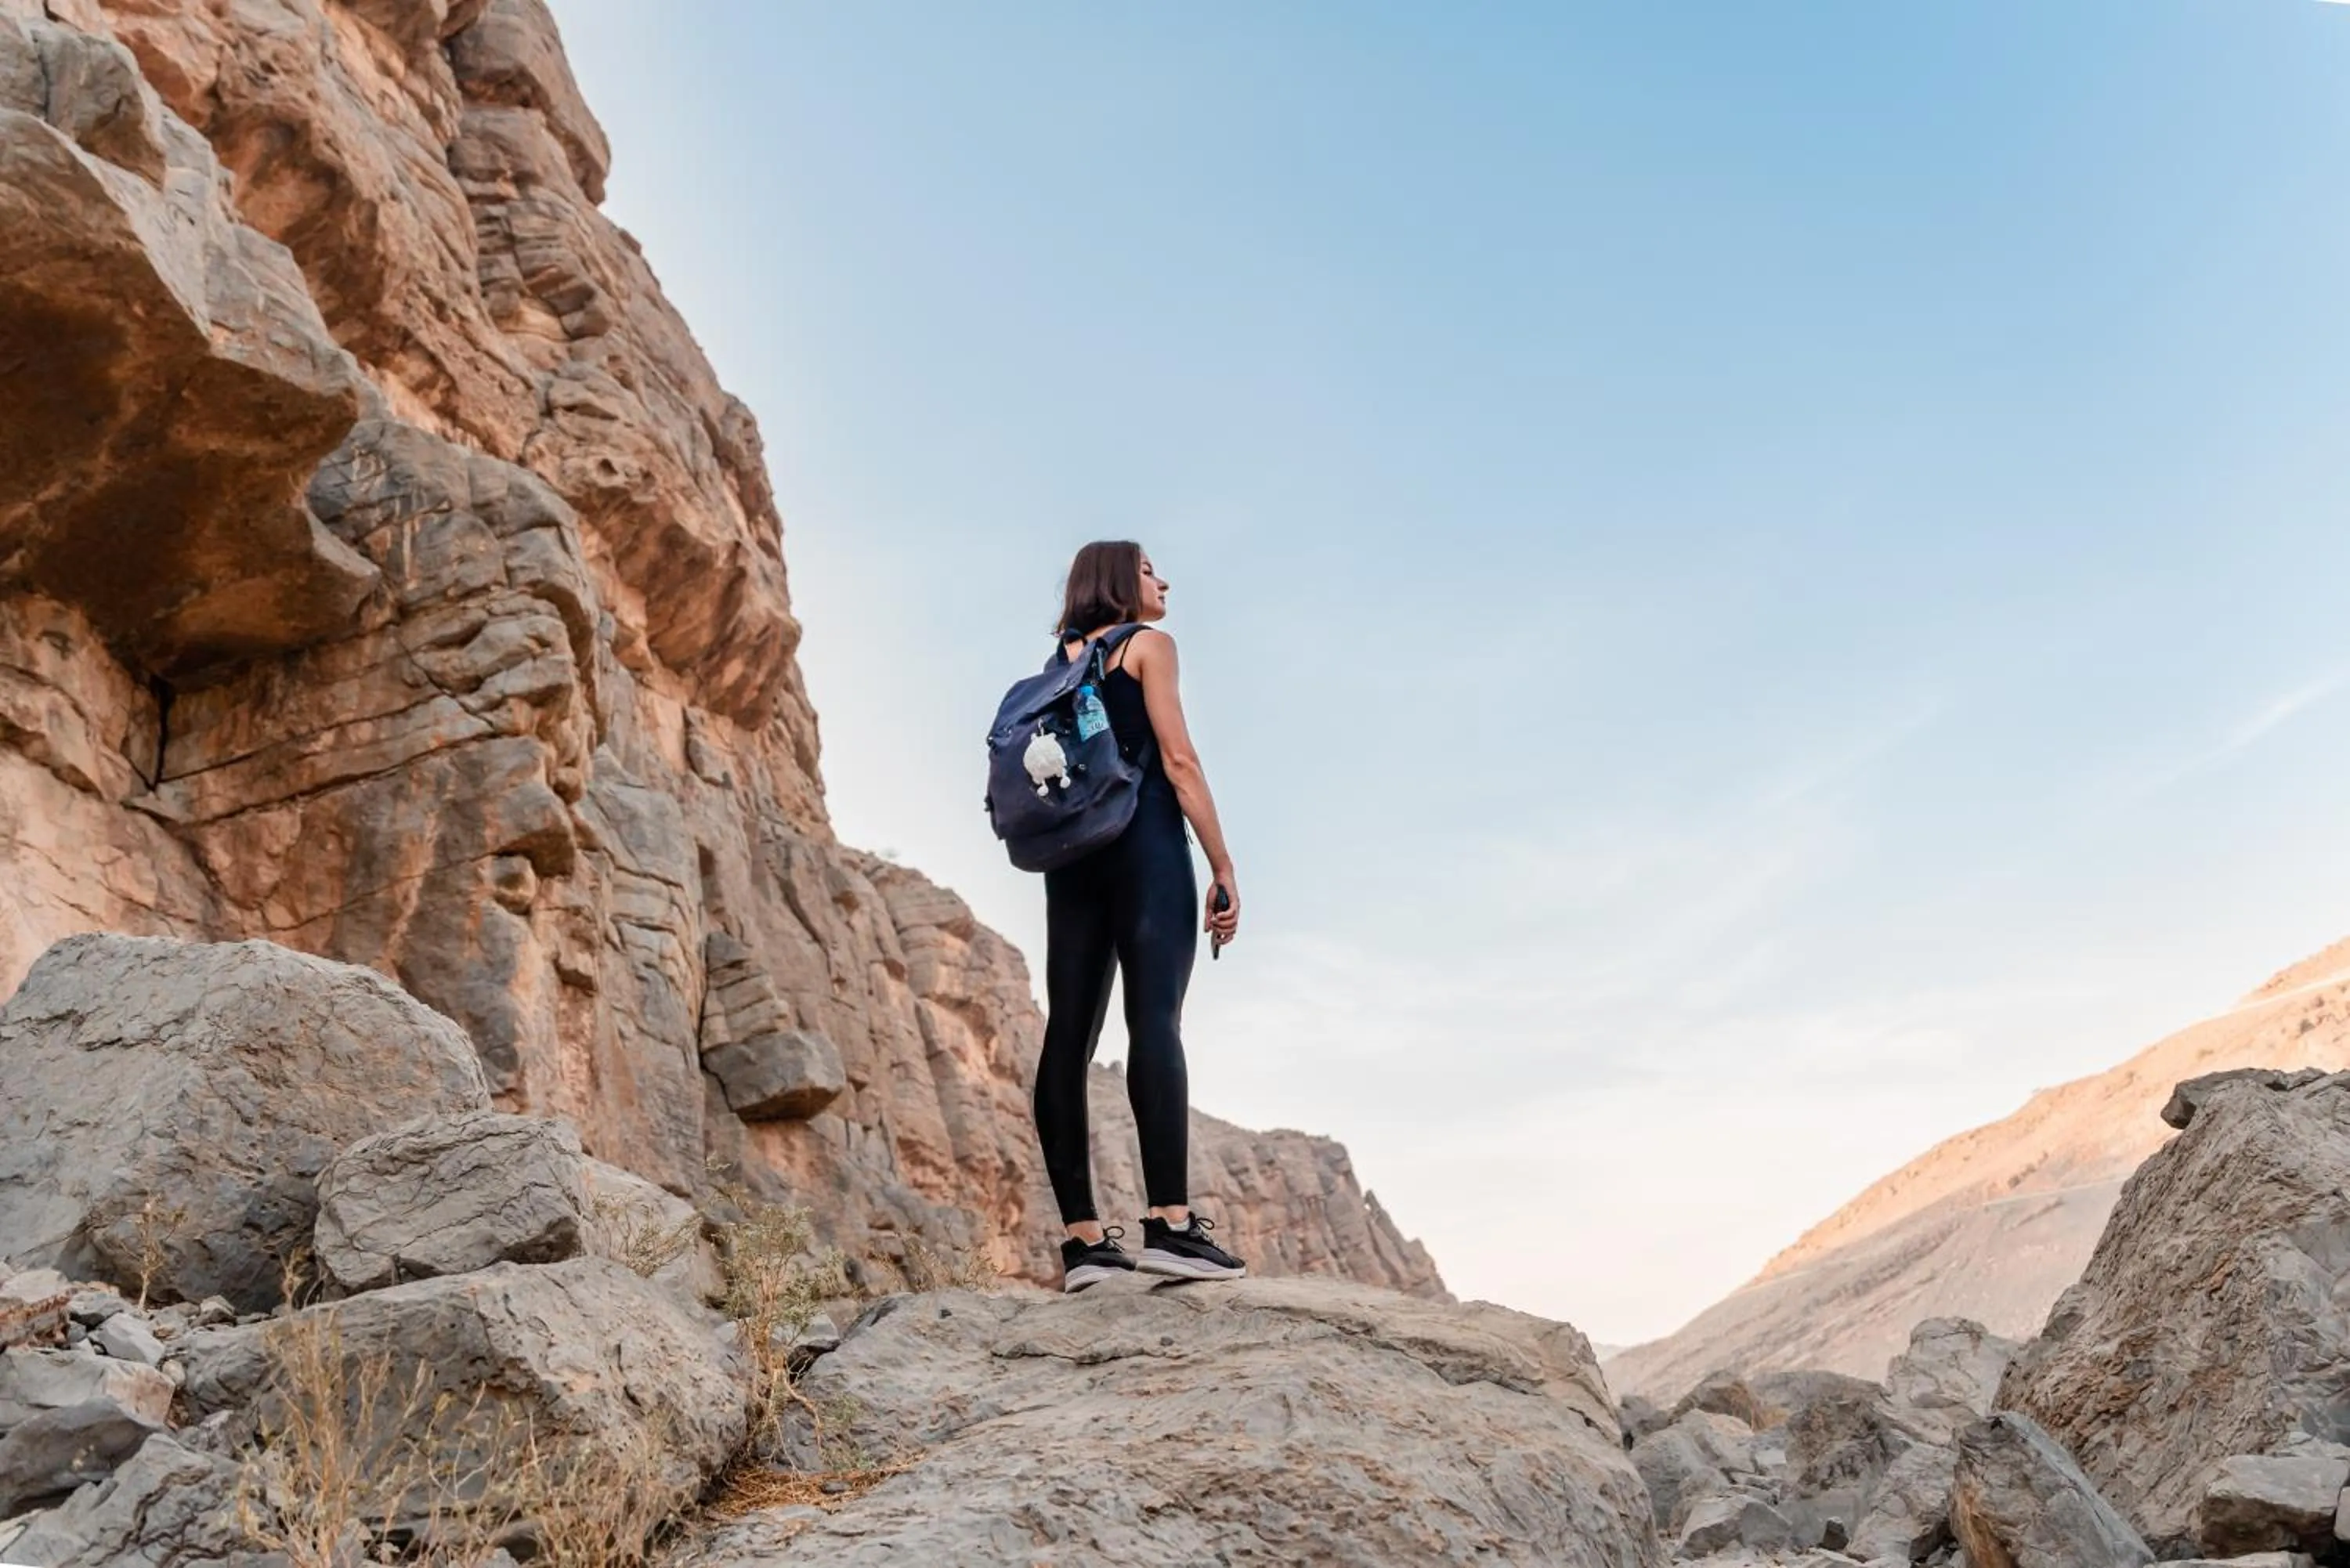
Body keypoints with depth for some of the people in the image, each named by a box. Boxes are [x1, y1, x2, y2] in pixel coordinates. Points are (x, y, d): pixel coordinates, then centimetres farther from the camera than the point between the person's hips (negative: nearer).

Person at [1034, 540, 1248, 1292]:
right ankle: (1170, 1221, -27)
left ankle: (1083, 1237, -5)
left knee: (1070, 1035, -2)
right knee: (1155, 1019, -17)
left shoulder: (1061, 662, 24)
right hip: (1145, 844, -7)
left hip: (1071, 852, 7)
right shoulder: (1149, 645, 5)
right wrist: (1223, 867, -6)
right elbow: (1178, 761, -5)